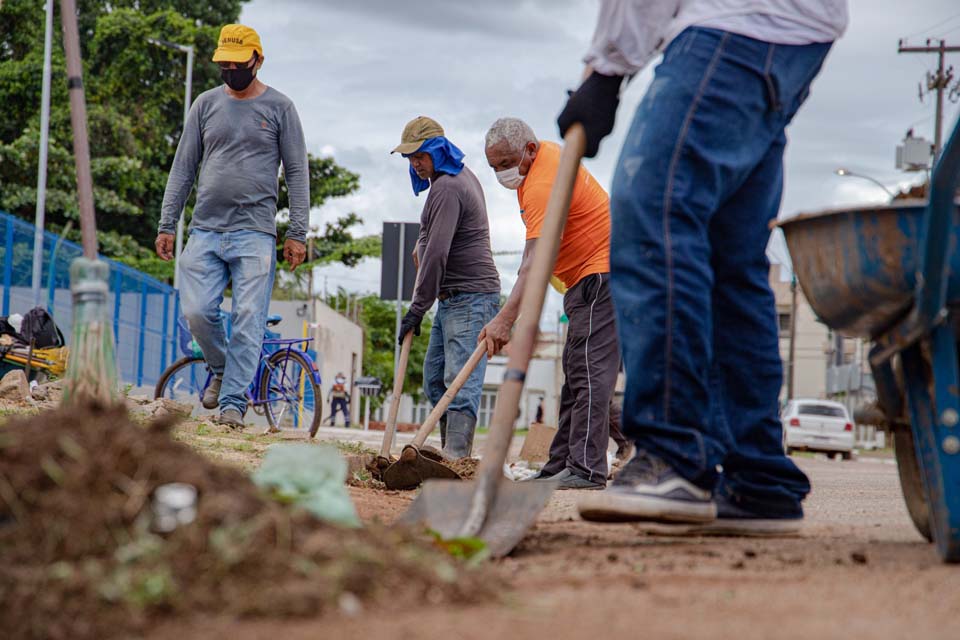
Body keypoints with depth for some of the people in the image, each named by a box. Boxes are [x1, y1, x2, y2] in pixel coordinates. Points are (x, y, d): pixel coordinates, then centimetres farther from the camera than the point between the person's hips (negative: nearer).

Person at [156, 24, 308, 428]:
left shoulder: (279, 107, 4)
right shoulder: (207, 104, 12)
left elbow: (296, 172, 4)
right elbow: (183, 167, 14)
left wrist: (297, 234, -3)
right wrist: (167, 225, 8)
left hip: (255, 232, -3)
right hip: (205, 230, 3)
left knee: (248, 319, -9)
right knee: (197, 312, -7)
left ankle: (233, 402, -5)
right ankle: (220, 369, 20)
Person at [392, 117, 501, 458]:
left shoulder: (447, 188, -17)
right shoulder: (461, 175, 17)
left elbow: (437, 253, -22)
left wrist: (418, 308, -18)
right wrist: (421, 245, 20)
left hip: (470, 297, -11)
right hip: (452, 298, 11)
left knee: (461, 381, -17)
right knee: (434, 379, 11)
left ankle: (456, 458, -23)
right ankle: (452, 453, 13)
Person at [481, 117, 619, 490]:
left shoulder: (543, 185, -24)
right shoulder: (548, 152, 9)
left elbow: (536, 263, -33)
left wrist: (505, 319, -39)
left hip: (601, 273, -12)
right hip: (587, 277, 12)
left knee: (588, 370, -18)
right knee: (576, 373, 10)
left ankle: (586, 470, -23)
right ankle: (561, 465, 12)